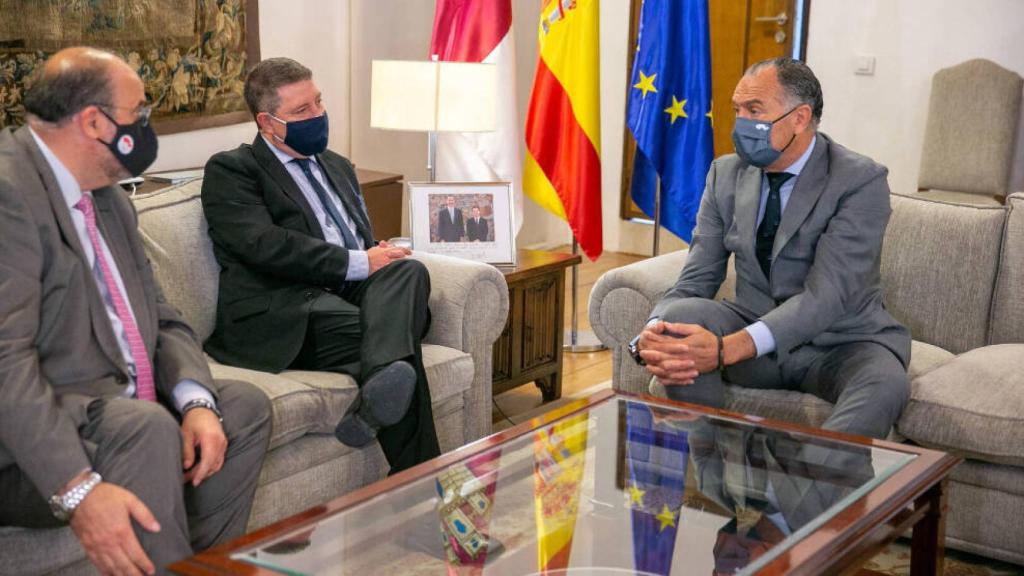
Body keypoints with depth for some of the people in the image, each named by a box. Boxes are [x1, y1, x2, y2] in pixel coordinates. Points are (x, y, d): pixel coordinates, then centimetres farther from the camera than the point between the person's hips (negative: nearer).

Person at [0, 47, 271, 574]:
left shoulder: (108, 196, 13)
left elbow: (162, 319, 13)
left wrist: (197, 402, -8)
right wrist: (78, 491, -33)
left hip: (115, 409, 10)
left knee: (243, 404, 6)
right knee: (146, 426, -31)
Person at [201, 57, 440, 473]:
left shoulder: (337, 167, 30)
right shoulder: (230, 170, 5)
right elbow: (265, 246, -11)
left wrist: (381, 256, 2)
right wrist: (358, 263, -13)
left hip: (353, 296, 6)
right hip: (283, 314, -6)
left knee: (408, 271, -30)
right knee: (402, 345, -32)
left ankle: (374, 401, -53)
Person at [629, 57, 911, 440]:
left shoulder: (861, 181, -15)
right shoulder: (727, 174, 2)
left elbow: (825, 296, -25)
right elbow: (696, 280, -2)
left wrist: (726, 349, -39)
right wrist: (650, 337, -27)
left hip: (840, 342, -4)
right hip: (757, 330, 4)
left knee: (884, 385, -35)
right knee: (679, 315, -24)